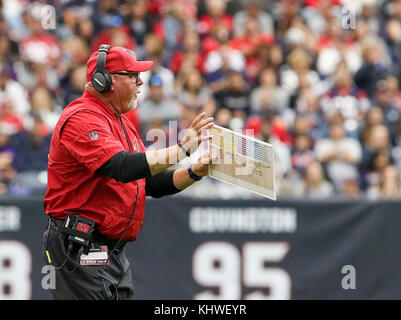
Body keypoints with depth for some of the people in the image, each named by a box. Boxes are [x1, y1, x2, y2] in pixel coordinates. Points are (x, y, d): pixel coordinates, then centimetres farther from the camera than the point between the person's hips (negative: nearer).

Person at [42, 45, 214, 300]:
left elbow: (151, 182, 19)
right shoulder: (82, 118, -13)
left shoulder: (122, 123, 20)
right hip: (81, 251, -10)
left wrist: (193, 173, 3)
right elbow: (122, 168, -28)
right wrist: (182, 149, -24)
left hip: (115, 252, 10)